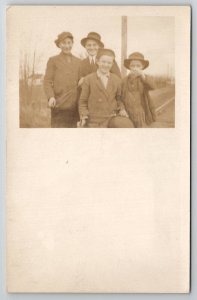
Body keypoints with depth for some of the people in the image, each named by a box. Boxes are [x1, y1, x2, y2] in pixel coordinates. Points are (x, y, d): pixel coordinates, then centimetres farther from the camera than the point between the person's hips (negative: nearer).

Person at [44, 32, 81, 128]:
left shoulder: (78, 62, 16)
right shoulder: (53, 60, 5)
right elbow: (47, 81, -2)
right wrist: (51, 97, -17)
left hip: (75, 106, 4)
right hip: (59, 106, -4)